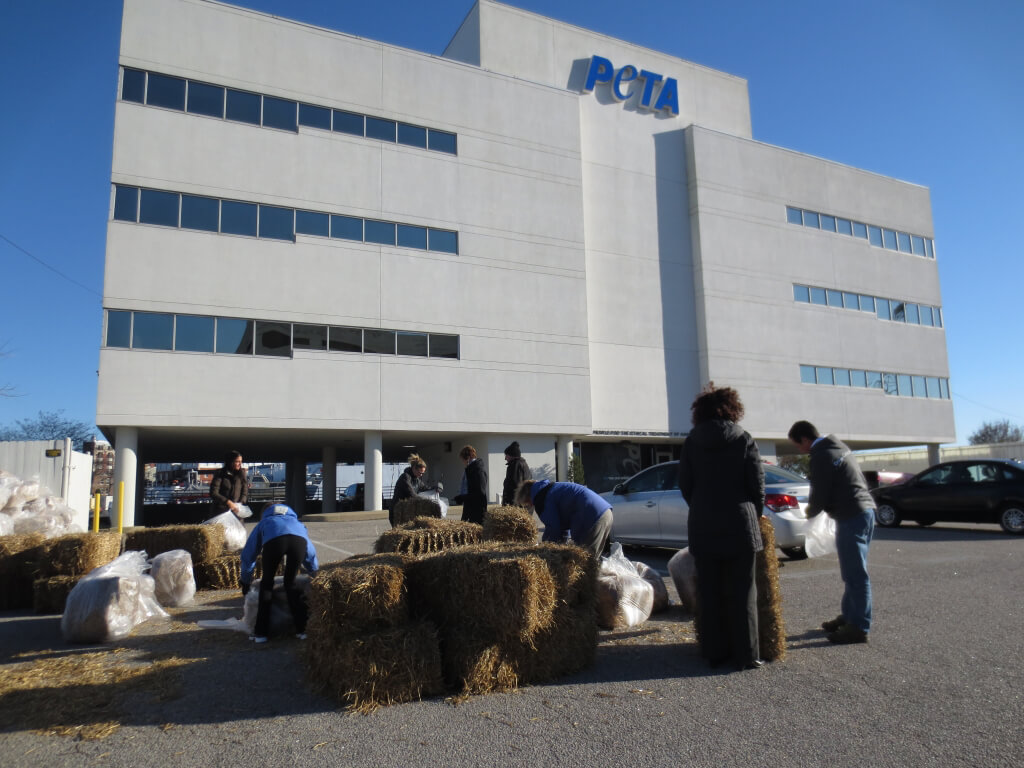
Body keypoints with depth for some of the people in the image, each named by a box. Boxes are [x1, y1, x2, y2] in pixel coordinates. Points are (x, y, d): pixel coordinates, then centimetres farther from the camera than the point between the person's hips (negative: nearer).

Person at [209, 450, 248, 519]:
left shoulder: (241, 473, 6)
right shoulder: (220, 474, -5)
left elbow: (245, 492, 6)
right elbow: (213, 493, -11)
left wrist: (240, 503, -12)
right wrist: (228, 502, -20)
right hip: (221, 511, -3)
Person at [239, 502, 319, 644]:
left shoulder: (263, 523, 43)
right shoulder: (295, 521, 47)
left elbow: (248, 553, 46)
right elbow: (310, 552, 50)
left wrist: (245, 581, 58)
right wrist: (315, 573, 63)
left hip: (274, 539, -2)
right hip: (299, 538, 2)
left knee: (267, 584, 18)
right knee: (291, 584, 18)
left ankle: (261, 632, 17)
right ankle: (302, 629, 15)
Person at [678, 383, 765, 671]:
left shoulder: (692, 441, 2)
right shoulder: (743, 439, -3)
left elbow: (685, 484, 4)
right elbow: (757, 483, -2)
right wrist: (755, 515, 13)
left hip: (702, 526, 2)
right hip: (739, 525, -2)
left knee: (709, 592, 8)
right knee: (741, 592, 5)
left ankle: (714, 652, 14)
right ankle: (746, 655, 8)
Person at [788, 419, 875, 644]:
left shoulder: (821, 456, -15)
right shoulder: (838, 446, 15)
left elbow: (820, 496, -14)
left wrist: (809, 512, 7)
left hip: (851, 516, -11)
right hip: (864, 510, 11)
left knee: (855, 574, -5)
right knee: (853, 572, 17)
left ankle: (859, 627, 0)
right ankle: (849, 616, 26)